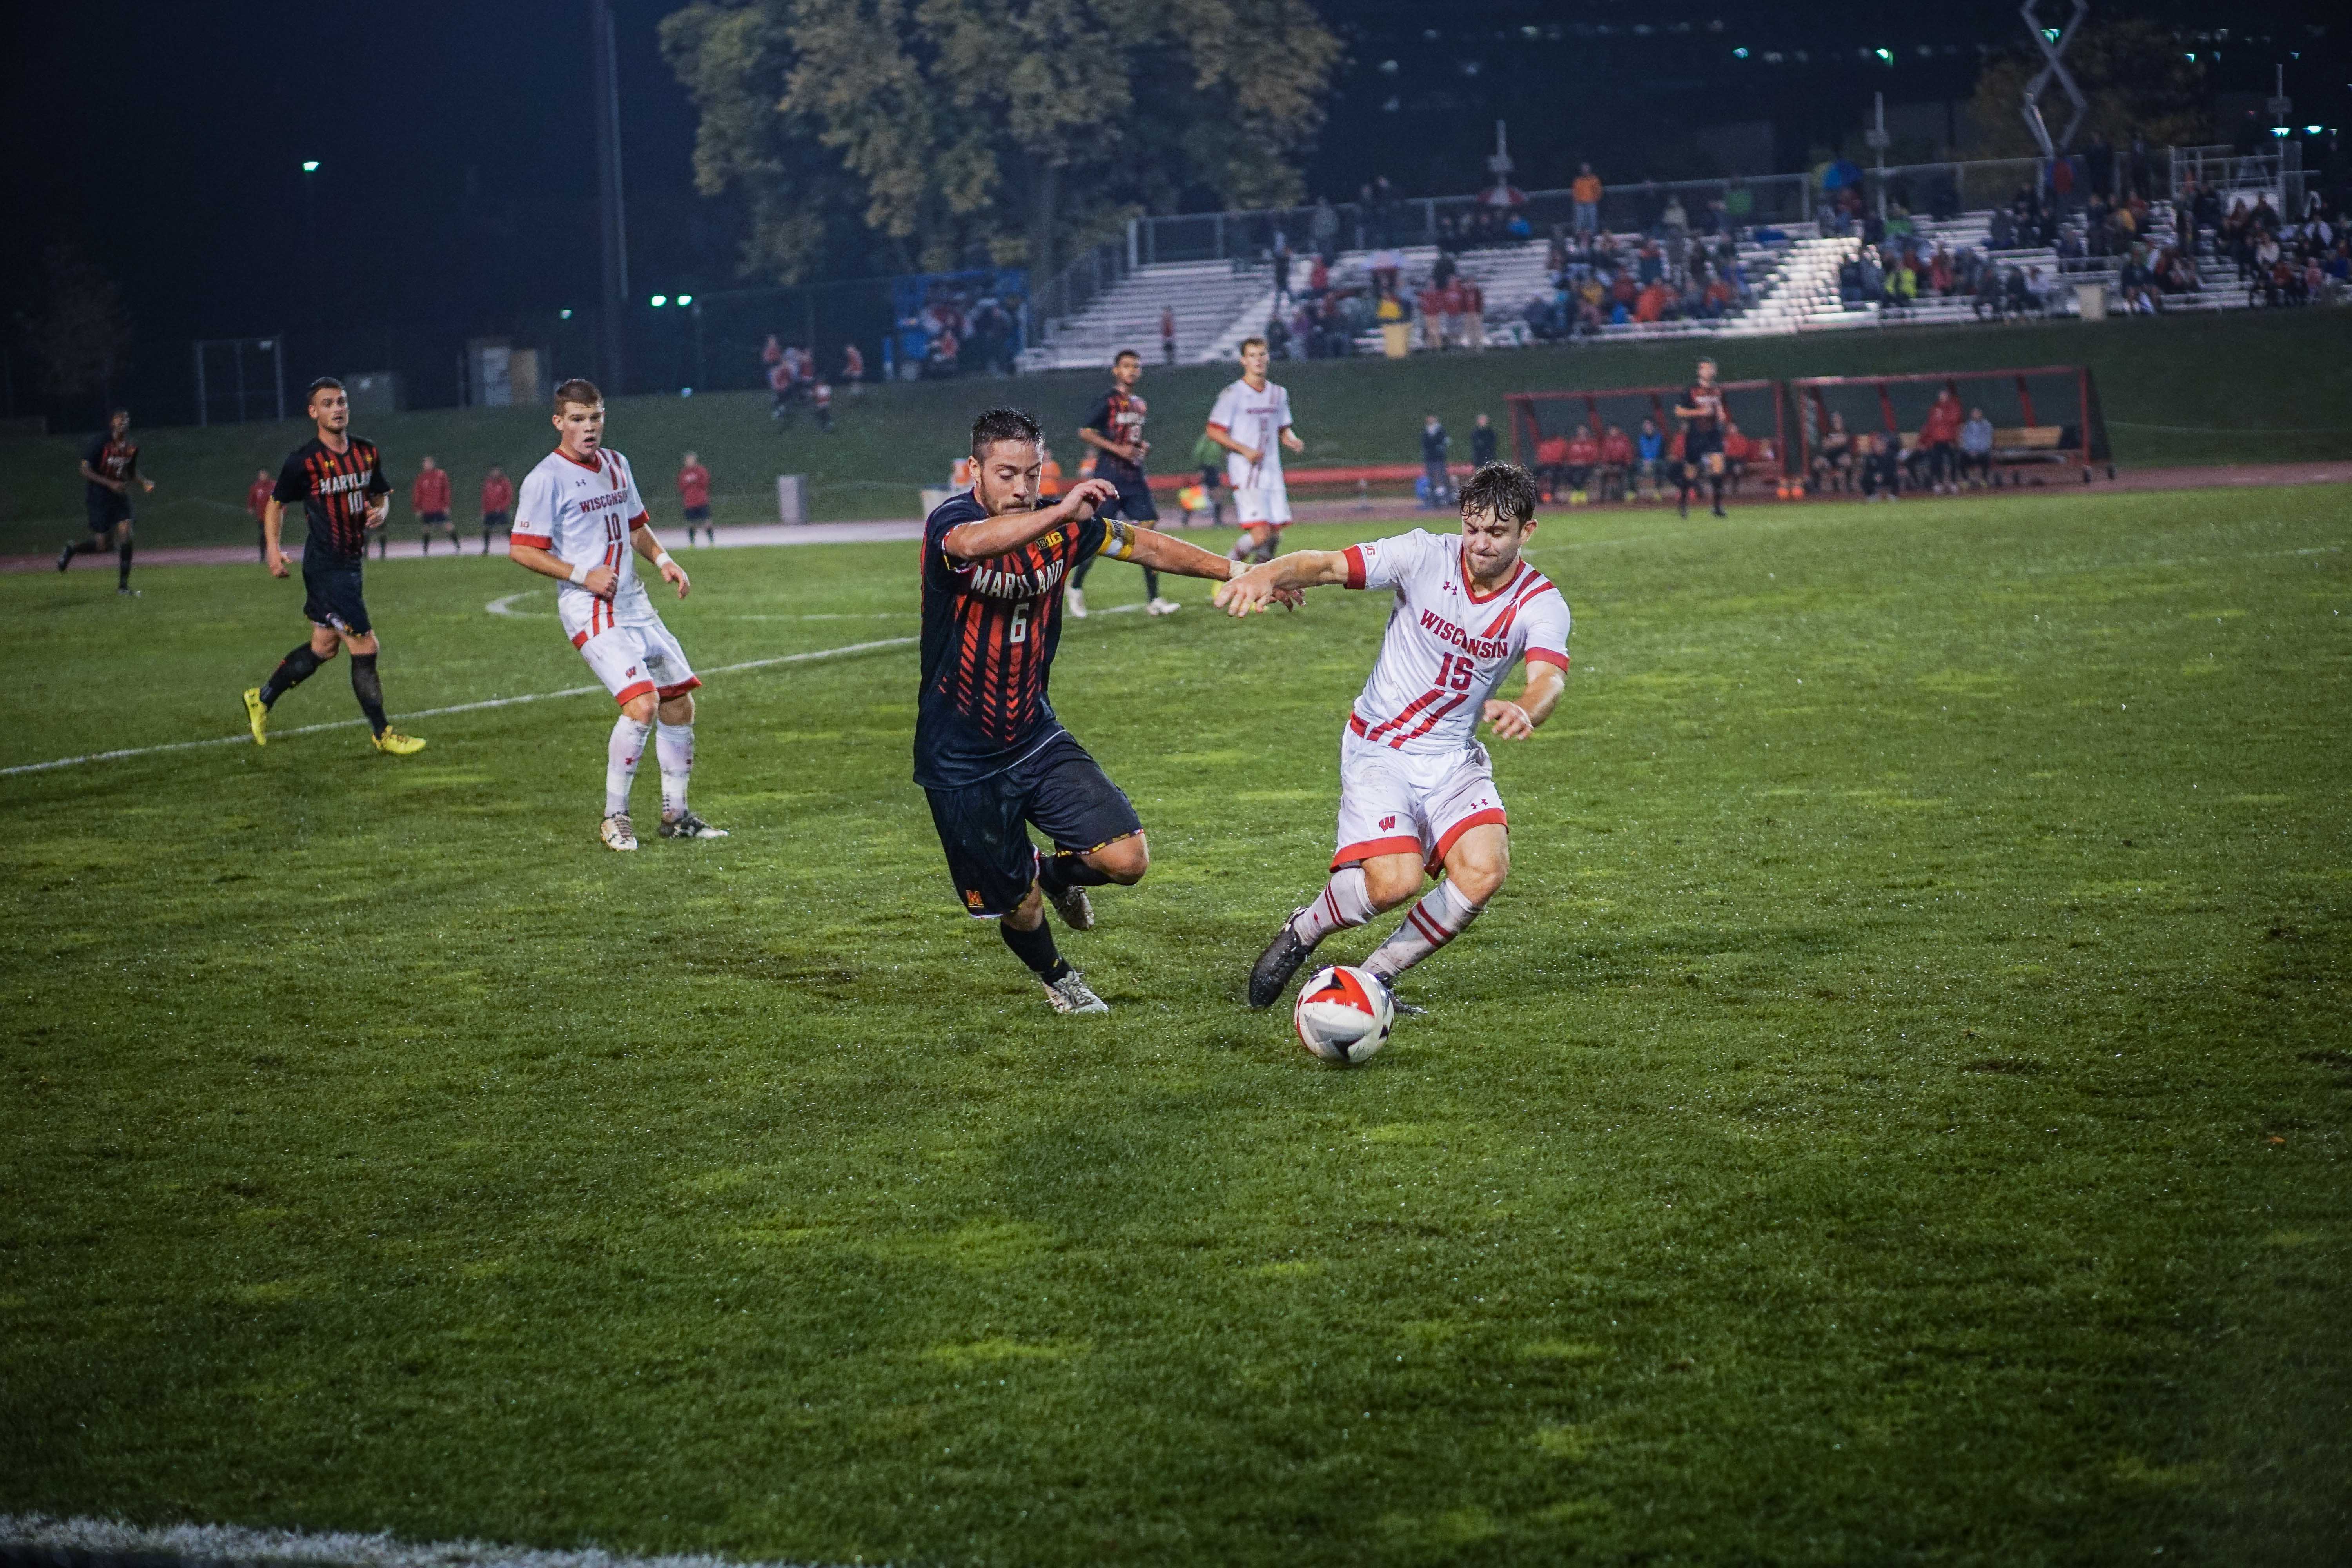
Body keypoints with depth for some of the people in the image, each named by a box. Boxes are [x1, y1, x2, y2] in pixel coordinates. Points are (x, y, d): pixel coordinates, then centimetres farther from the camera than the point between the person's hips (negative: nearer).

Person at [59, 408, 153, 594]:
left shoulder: (132, 446, 4)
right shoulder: (100, 442, -14)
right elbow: (85, 470, -14)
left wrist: (145, 482, -2)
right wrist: (110, 484, -23)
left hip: (120, 496, 5)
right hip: (98, 497, -5)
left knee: (126, 536, -10)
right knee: (103, 543, -6)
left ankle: (123, 585, -2)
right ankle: (71, 548, 26)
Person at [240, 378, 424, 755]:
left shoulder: (367, 453, 6)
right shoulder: (303, 461, -12)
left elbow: (381, 495, 19)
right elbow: (276, 503, 0)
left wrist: (380, 513, -4)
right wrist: (272, 548, -12)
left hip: (351, 563, 8)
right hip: (325, 566, -8)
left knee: (324, 647, 18)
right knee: (365, 647, -8)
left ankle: (261, 699, 37)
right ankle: (382, 734, 4)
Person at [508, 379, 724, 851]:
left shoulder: (616, 465, 13)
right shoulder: (547, 478, -9)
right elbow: (521, 550, -11)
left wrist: (662, 559, 10)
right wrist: (583, 576, -17)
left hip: (634, 604, 8)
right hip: (591, 610, -8)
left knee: (680, 702, 7)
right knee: (642, 705, -21)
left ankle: (675, 814, 21)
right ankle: (615, 817, -6)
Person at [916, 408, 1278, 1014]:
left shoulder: (1061, 525, -3)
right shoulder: (948, 522, -19)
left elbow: (1146, 546, 11)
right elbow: (971, 544, -44)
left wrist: (1237, 572, 11)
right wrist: (1062, 511, -54)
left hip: (1037, 740, 4)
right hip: (962, 764, -4)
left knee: (1127, 859, -11)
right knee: (1019, 906, 5)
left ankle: (1056, 873, 25)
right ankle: (1055, 977, 41)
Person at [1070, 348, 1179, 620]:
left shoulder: (1141, 405, 14)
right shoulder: (1108, 401, -8)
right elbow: (1085, 432, -12)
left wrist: (1144, 446, 6)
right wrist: (1118, 449, -19)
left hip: (1135, 478, 6)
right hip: (1109, 477, -6)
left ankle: (1153, 600, -3)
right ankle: (1076, 589, 18)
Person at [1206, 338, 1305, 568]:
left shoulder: (1278, 394, 13)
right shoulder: (1233, 393, -7)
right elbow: (1214, 431, -7)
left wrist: (1293, 441, -1)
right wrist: (1245, 450, -18)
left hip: (1272, 473, 6)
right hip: (1245, 474, -6)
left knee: (1275, 534, 6)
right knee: (1261, 534, -18)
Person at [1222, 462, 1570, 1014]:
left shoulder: (1540, 603, -8)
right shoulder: (1425, 557, -12)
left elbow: (1549, 678, -27)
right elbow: (1329, 565, -21)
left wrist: (1524, 711, -52)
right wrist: (1266, 573, -44)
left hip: (1455, 759, 3)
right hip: (1379, 748, -3)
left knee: (1485, 872, -20)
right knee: (1395, 883, -23)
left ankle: (1376, 977, 3)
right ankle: (1301, 933, 11)